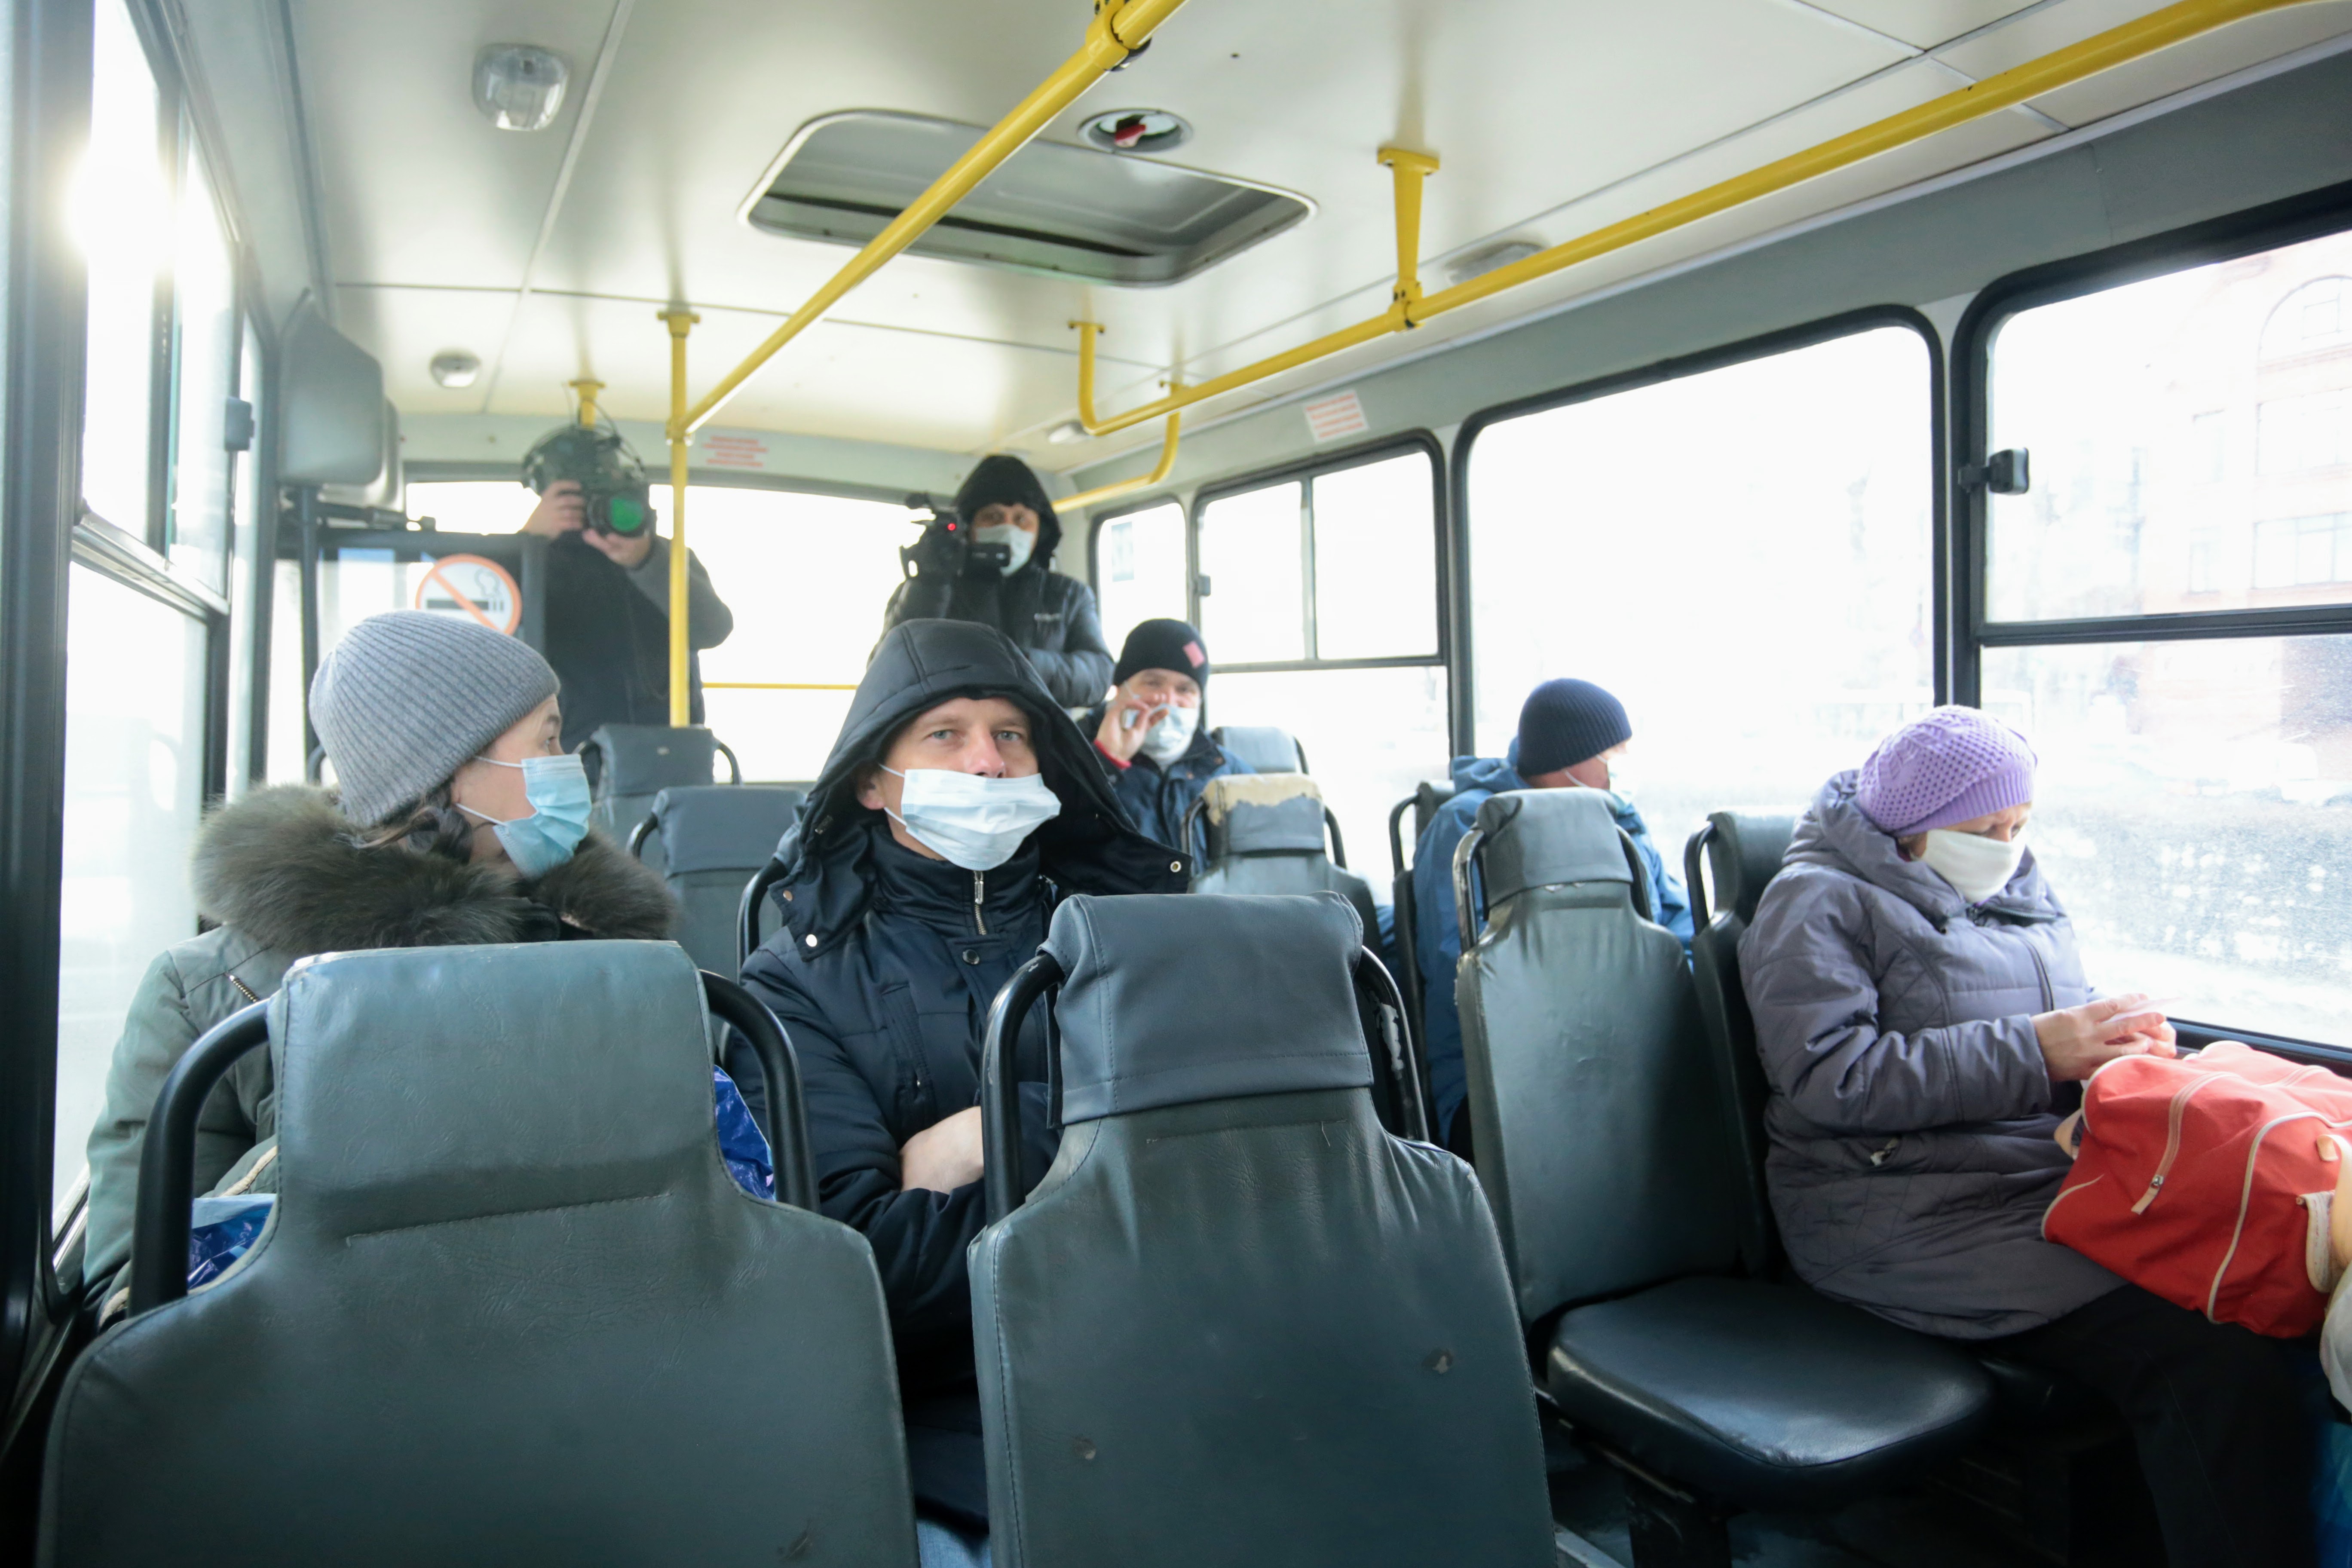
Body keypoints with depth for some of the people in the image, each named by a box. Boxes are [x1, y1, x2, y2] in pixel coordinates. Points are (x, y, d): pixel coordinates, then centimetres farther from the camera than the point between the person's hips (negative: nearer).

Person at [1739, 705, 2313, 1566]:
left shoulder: (2020, 889, 23)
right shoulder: (1822, 901, -1)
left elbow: (2073, 1021, 28)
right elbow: (1830, 1076, -13)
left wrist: (2122, 1038, 3)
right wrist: (2032, 1051, -14)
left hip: (2059, 1175, 8)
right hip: (1914, 1215, -7)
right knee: (2215, 1361, -27)